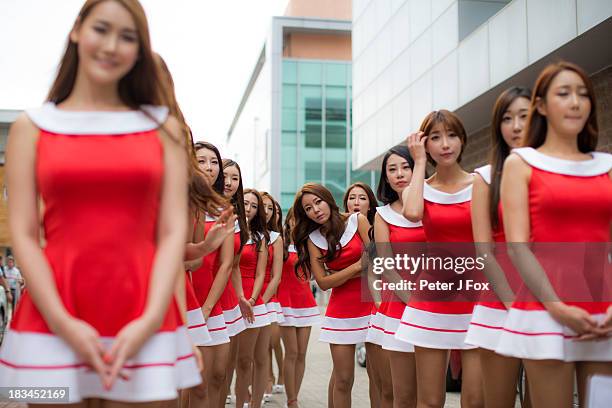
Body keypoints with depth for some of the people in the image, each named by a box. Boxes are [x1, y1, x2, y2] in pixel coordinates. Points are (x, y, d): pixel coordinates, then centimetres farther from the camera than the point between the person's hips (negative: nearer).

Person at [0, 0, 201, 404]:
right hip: (54, 324, 0)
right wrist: (64, 325, -11)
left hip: (143, 325, 1)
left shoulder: (162, 127, 7)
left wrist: (150, 321, -10)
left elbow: (173, 230, 1)